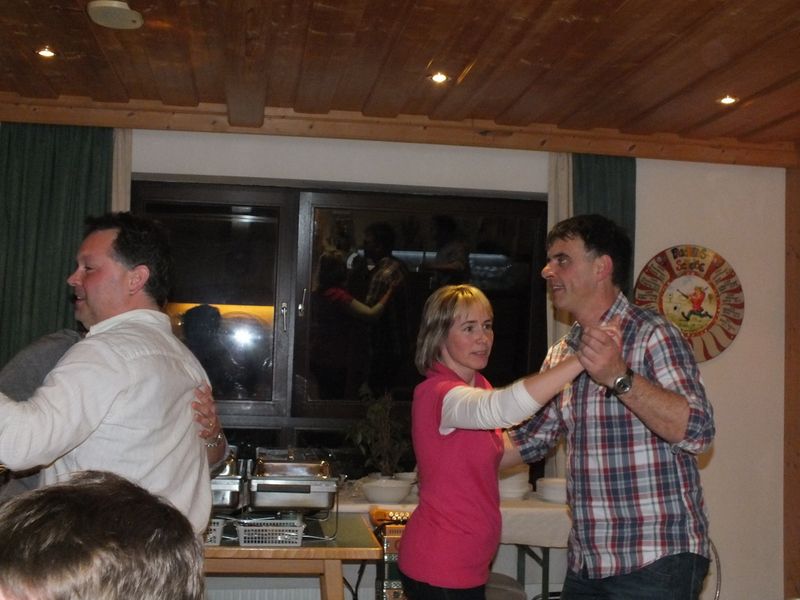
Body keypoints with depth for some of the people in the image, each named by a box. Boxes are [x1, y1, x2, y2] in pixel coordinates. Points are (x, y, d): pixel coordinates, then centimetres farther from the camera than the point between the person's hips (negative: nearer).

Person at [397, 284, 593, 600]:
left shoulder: (476, 386, 9)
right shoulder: (439, 393, -23)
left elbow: (492, 453, 18)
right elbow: (503, 408, -43)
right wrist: (584, 356, -48)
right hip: (441, 571, -9)